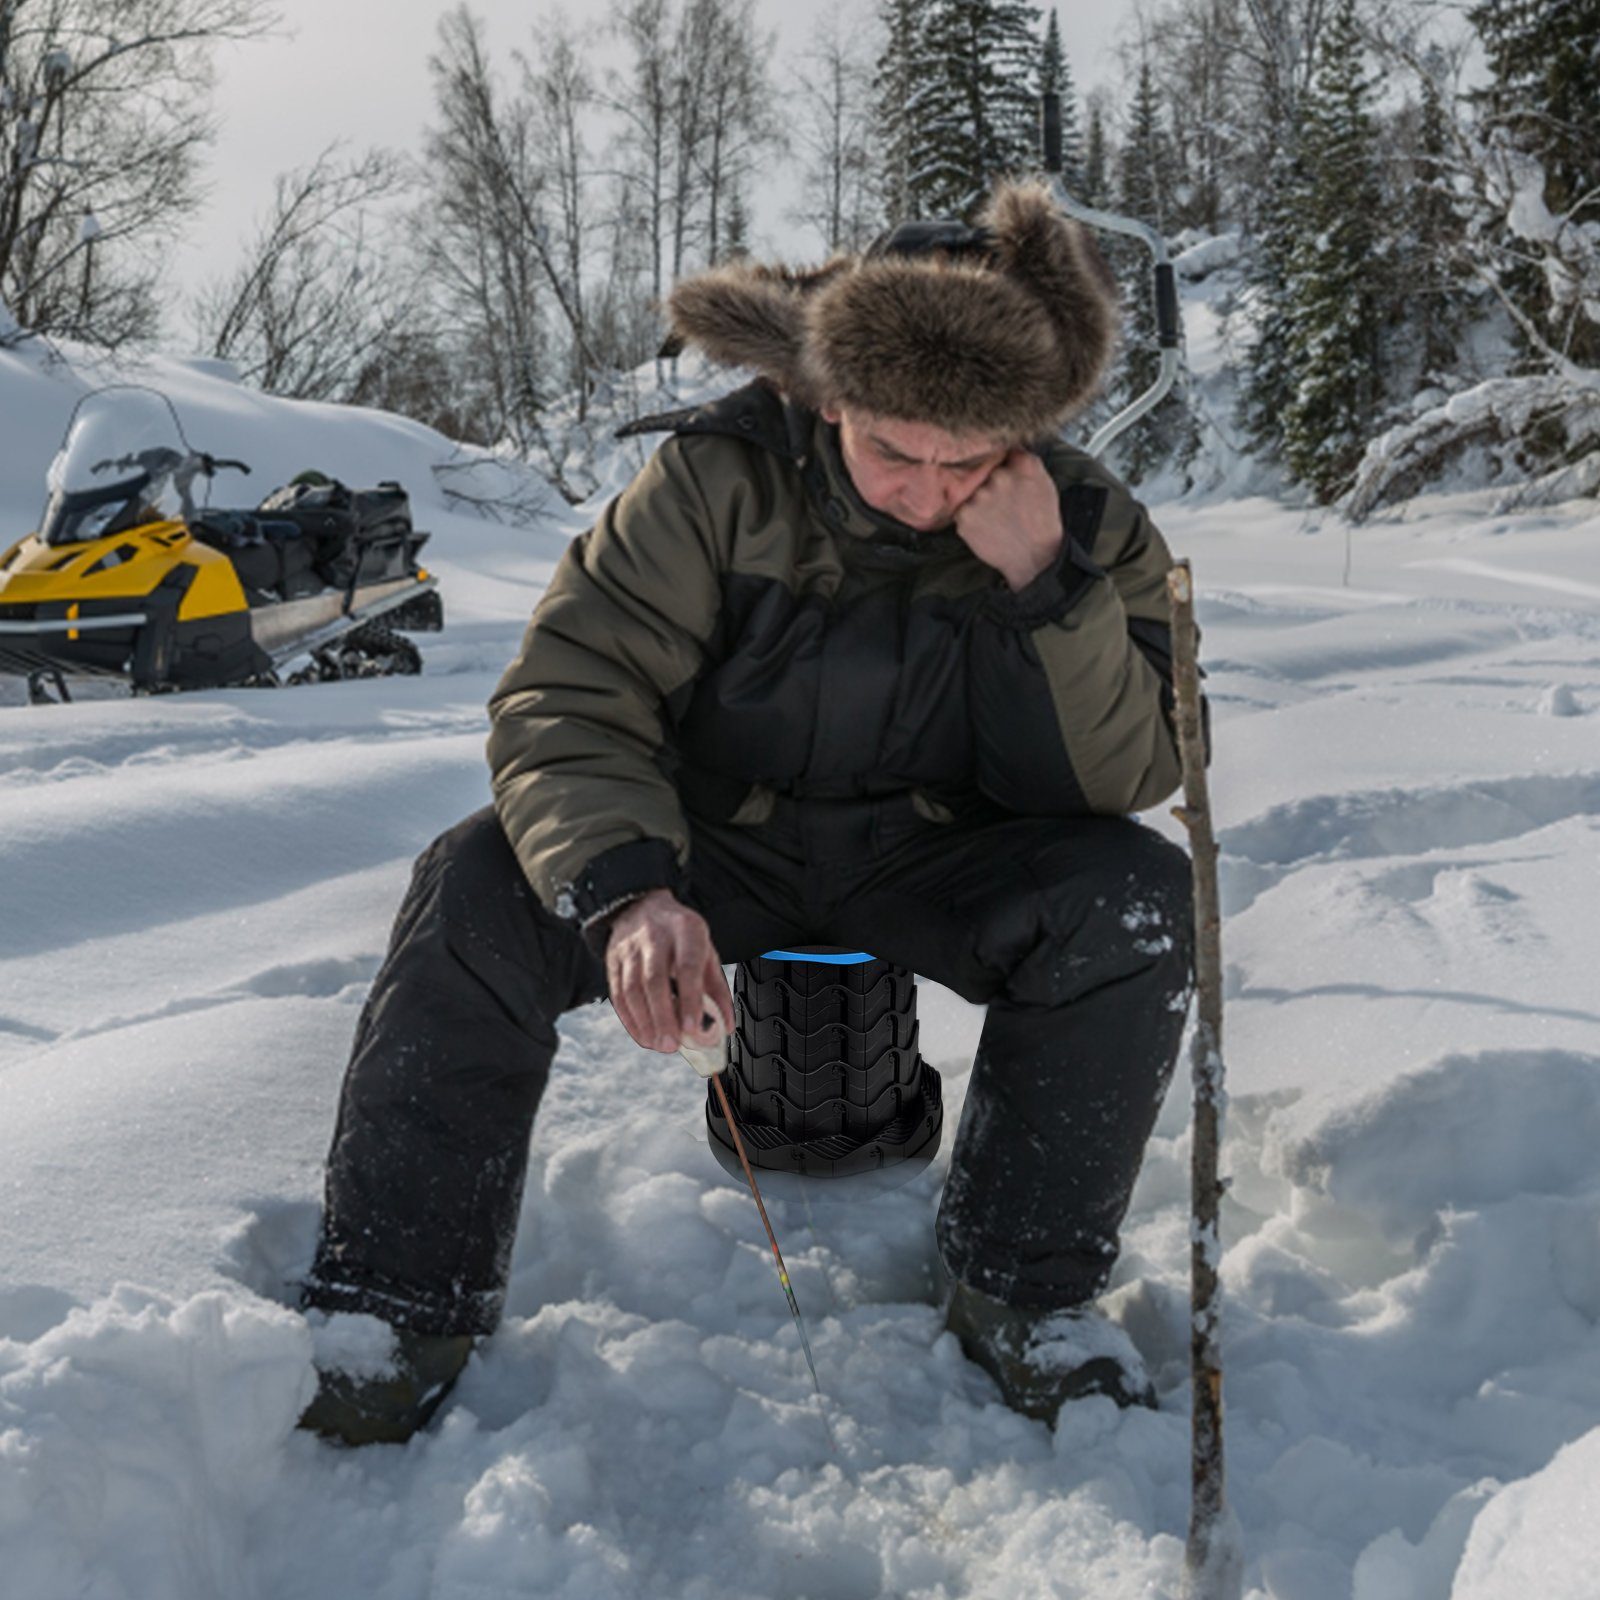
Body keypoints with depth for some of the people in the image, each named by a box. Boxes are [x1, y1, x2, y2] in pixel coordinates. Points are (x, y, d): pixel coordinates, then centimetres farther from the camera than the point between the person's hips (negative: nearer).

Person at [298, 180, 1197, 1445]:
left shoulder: (1086, 524, -12)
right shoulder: (719, 477, -17)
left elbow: (1130, 781, -16)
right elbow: (571, 691, -21)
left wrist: (1049, 587, -31)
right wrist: (627, 887, -39)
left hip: (936, 856, 1)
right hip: (717, 836, 0)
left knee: (1142, 899, -27)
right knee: (476, 892, -25)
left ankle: (1026, 1285, -9)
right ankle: (400, 1301, -10)